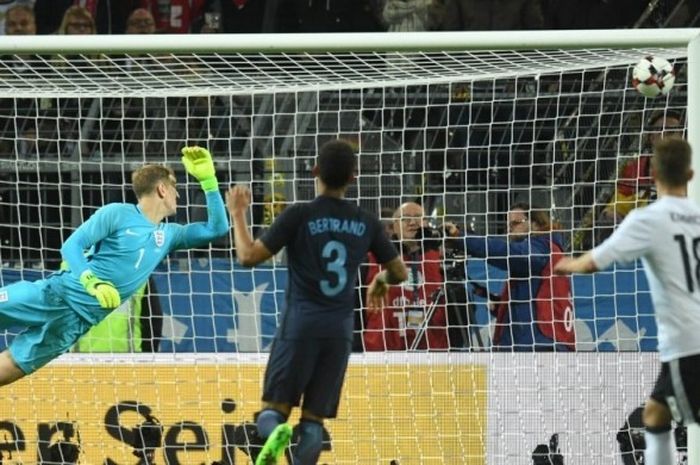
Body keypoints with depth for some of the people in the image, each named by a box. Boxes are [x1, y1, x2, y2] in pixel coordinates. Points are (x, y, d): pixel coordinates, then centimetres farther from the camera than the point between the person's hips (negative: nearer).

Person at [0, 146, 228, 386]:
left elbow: (217, 228, 17)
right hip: (55, 293, -4)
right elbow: (71, 246, -10)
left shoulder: (169, 234, 15)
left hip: (79, 318, 4)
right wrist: (93, 282, -29)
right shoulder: (118, 213, -5)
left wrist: (208, 179, 5)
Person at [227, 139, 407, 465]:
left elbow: (249, 256, -8)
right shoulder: (366, 223, 4)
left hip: (301, 322, -3)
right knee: (314, 419, 8)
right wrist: (380, 282, 35)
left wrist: (237, 215, 7)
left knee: (272, 409, 3)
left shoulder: (299, 215, -6)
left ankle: (276, 433, -31)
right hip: (340, 328, 3)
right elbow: (399, 272, 13)